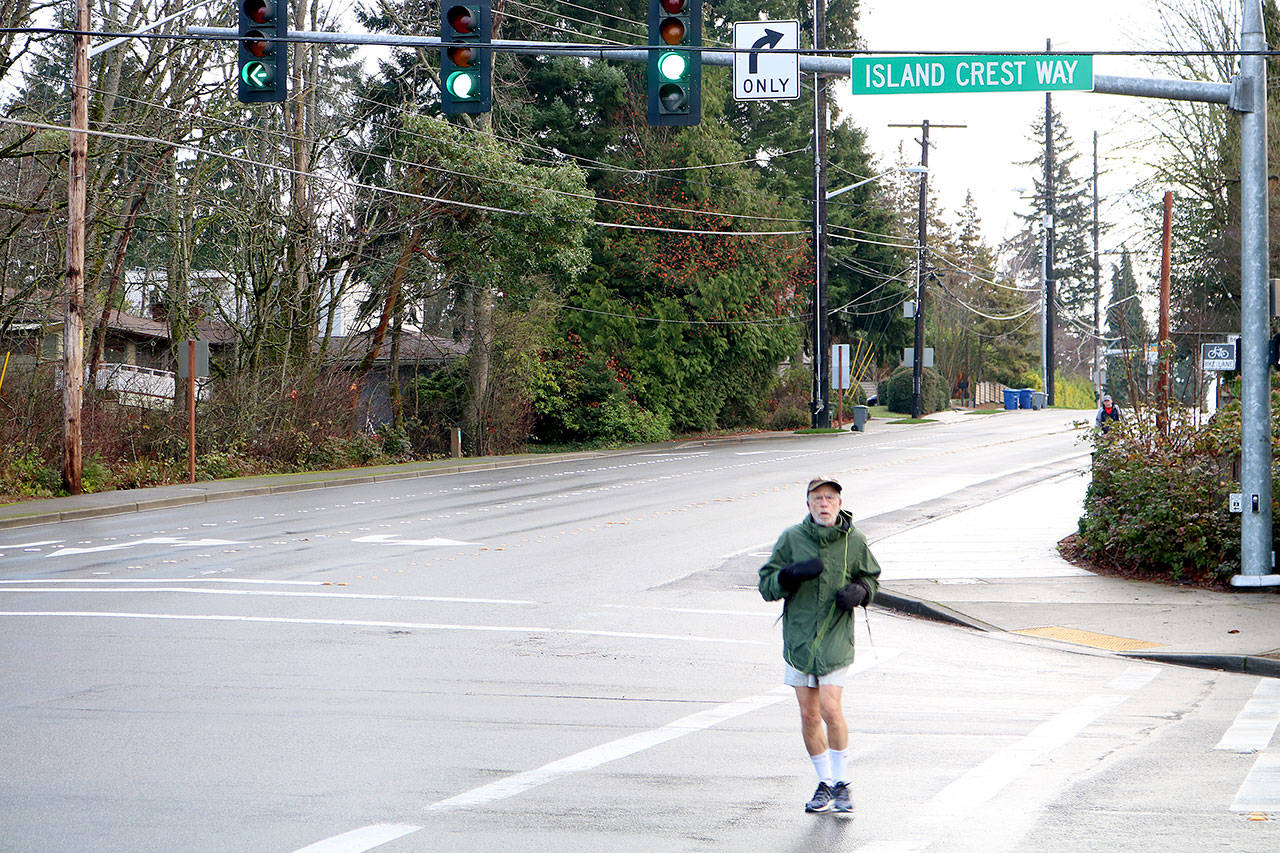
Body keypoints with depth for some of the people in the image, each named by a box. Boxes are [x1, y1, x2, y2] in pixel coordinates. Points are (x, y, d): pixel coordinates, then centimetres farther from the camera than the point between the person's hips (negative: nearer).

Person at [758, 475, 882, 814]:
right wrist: (792, 574, -20)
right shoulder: (791, 538, -2)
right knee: (808, 715, 6)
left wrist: (858, 592, -8)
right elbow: (766, 586, -1)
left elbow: (871, 579, 15)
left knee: (830, 709, -13)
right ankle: (825, 783, 20)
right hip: (798, 639, 2)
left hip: (835, 640, -2)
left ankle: (841, 783, 3)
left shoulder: (854, 541, -1)